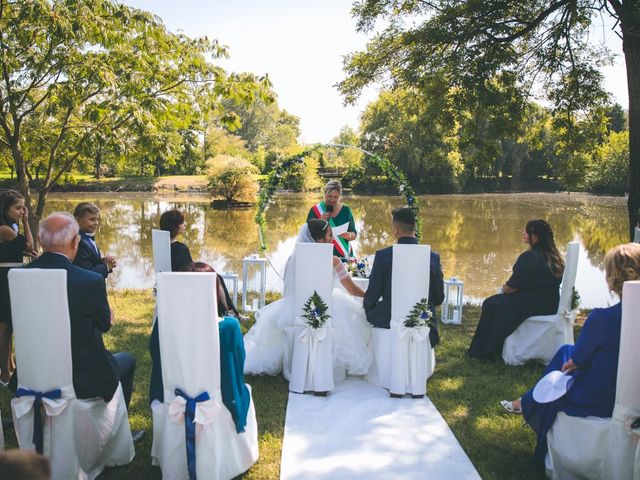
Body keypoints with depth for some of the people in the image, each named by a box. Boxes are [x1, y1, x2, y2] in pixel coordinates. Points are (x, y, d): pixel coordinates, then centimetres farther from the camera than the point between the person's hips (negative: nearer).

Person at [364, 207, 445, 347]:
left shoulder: (382, 256, -8)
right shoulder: (433, 258, -3)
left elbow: (371, 296, -2)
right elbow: (439, 298, 5)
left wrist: (368, 311, 19)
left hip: (388, 323, -2)